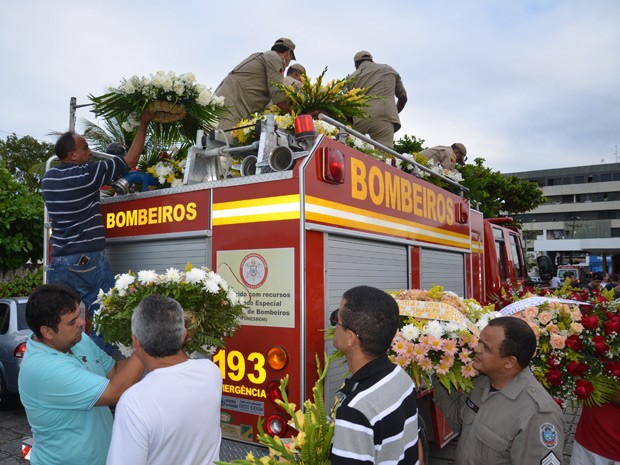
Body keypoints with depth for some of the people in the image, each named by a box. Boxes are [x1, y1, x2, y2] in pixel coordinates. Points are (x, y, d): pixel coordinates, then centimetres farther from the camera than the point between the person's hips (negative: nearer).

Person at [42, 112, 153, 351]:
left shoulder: (48, 178, 9)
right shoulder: (88, 173, -9)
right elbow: (131, 159, -2)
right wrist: (143, 123, 6)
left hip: (57, 262, 7)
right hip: (88, 260, -7)